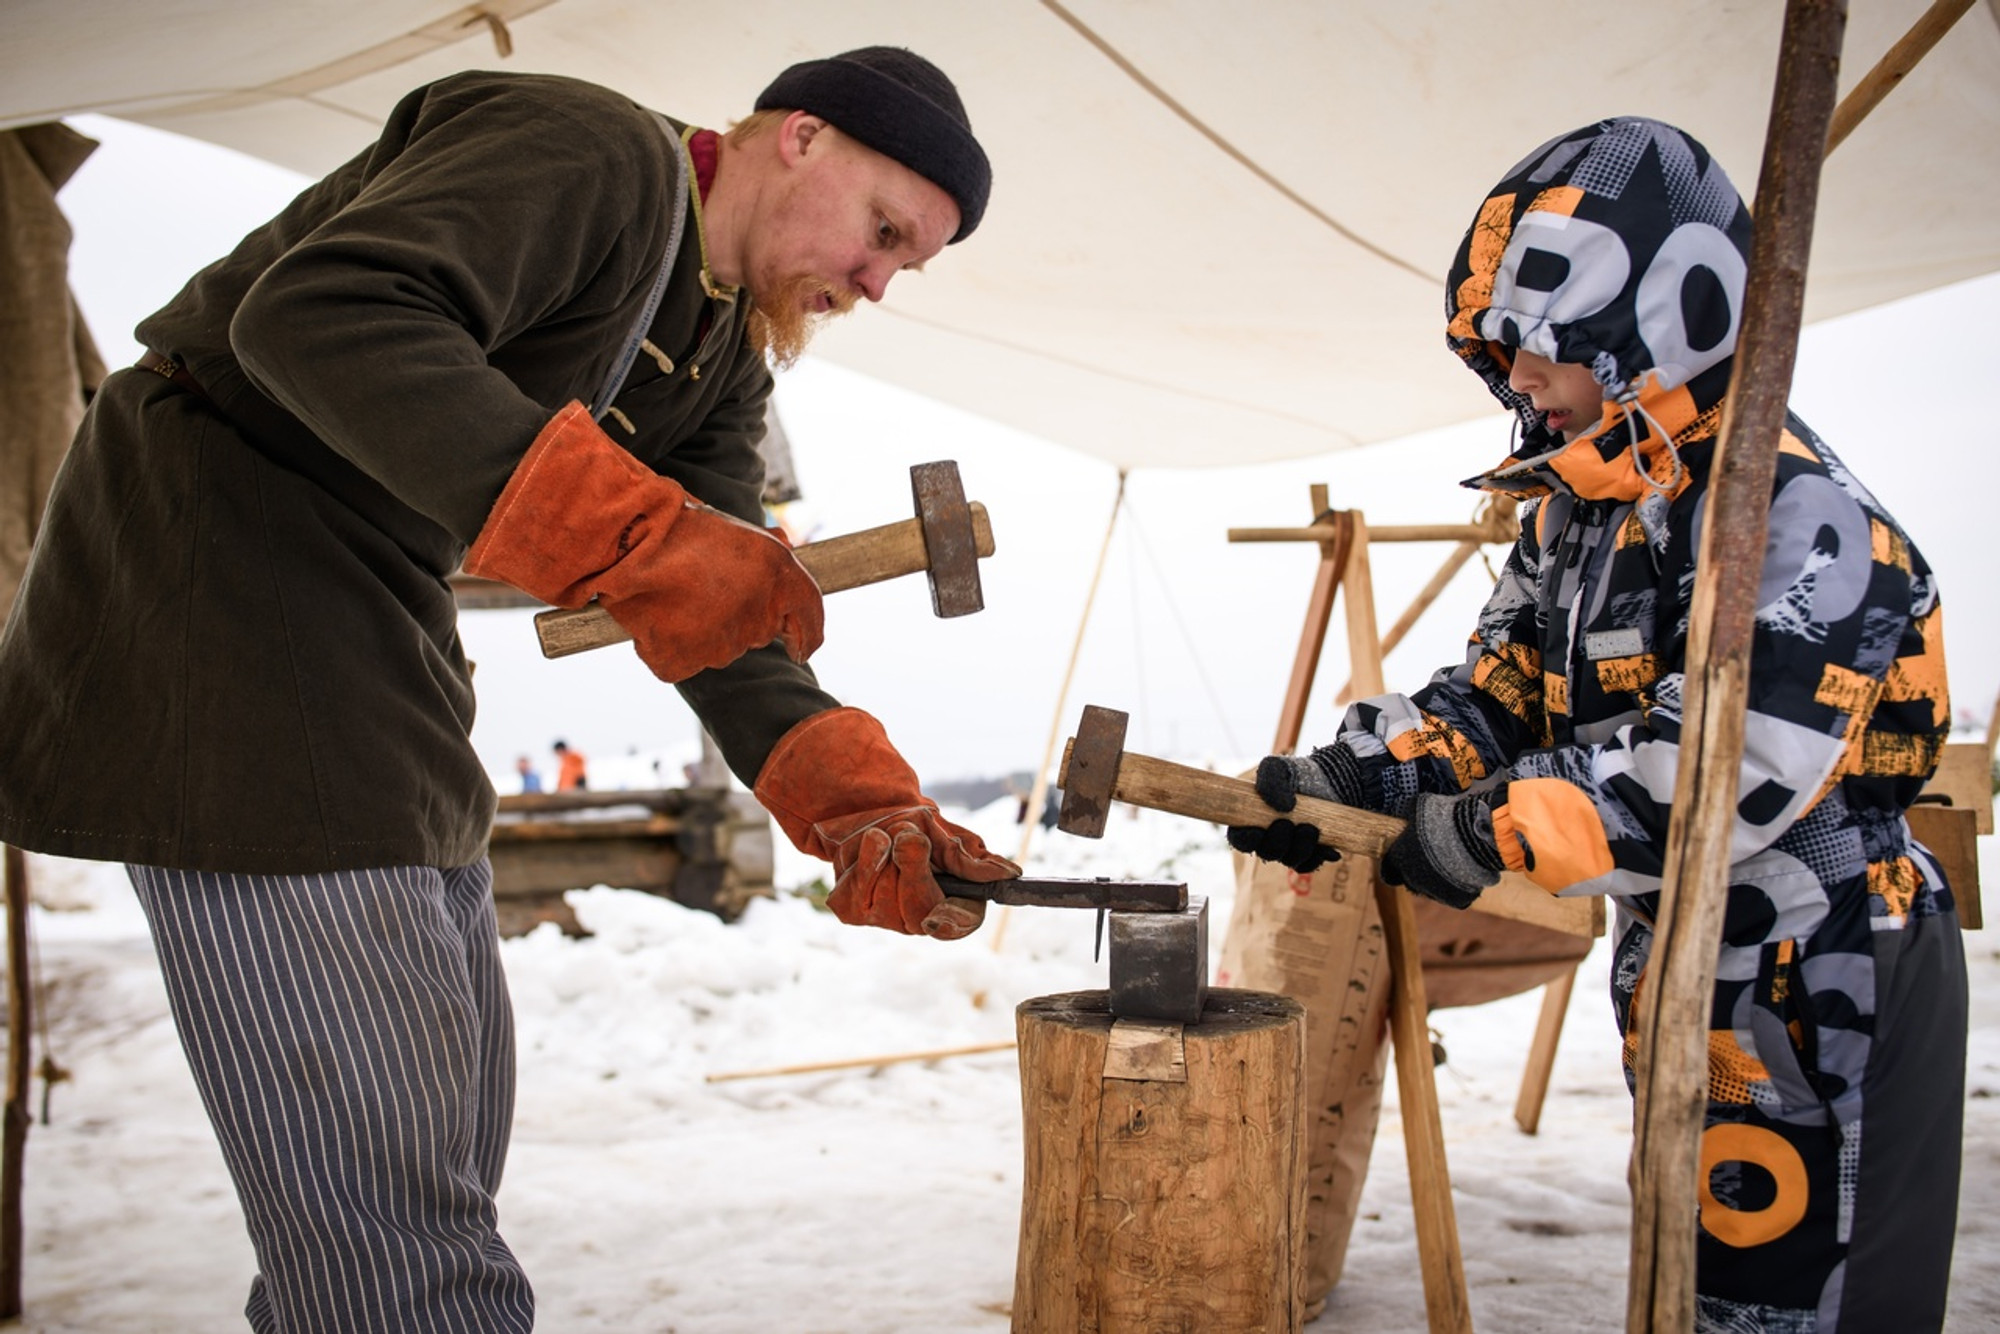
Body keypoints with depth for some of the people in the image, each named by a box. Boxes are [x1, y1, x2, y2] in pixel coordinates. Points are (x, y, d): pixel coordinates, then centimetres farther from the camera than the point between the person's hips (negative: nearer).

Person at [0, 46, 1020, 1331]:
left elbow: (718, 605, 5)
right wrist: (628, 530, -37)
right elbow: (315, 311, -31)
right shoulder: (590, 148, -15)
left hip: (381, 625, 10)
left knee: (451, 1124, 13)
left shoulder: (728, 360, 13)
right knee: (382, 1144, -14)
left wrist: (861, 801, -11)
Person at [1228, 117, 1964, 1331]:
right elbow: (1496, 694, 10)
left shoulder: (1783, 503, -21)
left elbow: (1748, 757, -29)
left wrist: (1500, 830, -24)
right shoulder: (1573, 511, 9)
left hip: (1829, 978, -9)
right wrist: (1355, 775, -6)